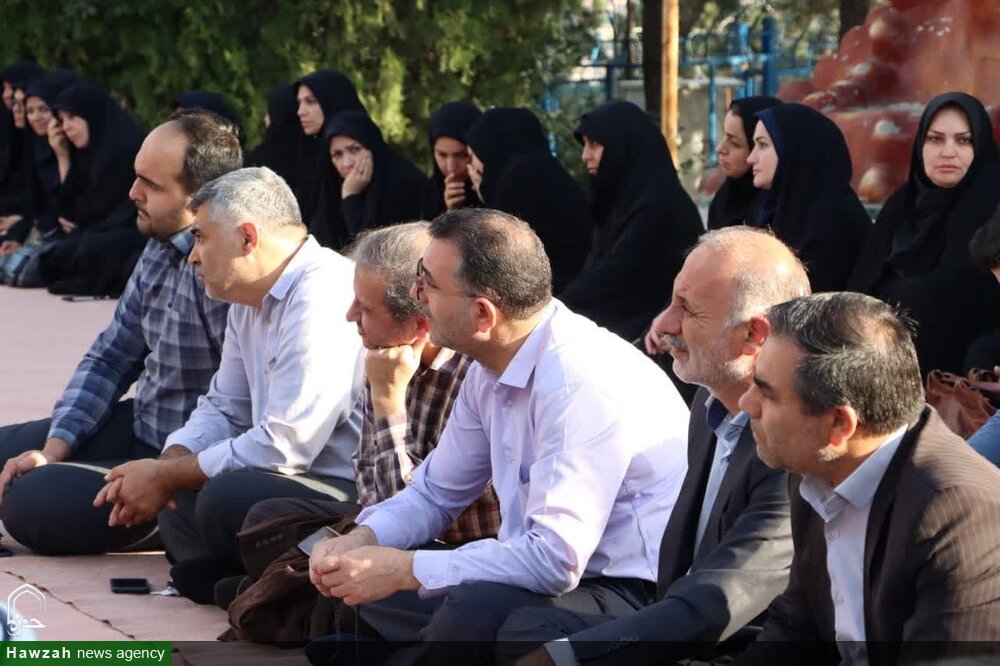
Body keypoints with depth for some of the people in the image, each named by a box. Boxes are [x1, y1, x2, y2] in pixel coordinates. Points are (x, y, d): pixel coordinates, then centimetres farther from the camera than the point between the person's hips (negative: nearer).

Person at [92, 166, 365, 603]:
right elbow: (224, 409, 18)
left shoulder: (322, 300, -21)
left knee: (225, 498, -28)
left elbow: (285, 446, -25)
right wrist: (166, 465, -3)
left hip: (358, 497, -10)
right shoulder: (250, 301, 12)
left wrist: (166, 476, -14)